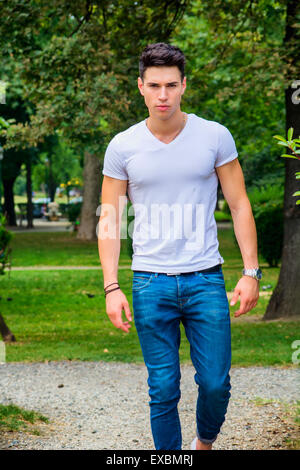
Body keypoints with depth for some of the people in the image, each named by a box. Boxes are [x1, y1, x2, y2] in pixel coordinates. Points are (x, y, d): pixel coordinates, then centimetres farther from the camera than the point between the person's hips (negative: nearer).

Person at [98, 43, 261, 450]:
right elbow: (109, 221, 5)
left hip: (205, 278, 0)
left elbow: (239, 205, 5)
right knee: (163, 390, 2)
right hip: (151, 283, 0)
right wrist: (111, 287, -3)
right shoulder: (122, 147, 2)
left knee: (216, 384, 0)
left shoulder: (215, 137, 1)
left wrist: (251, 272, -2)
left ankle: (205, 441, 29)